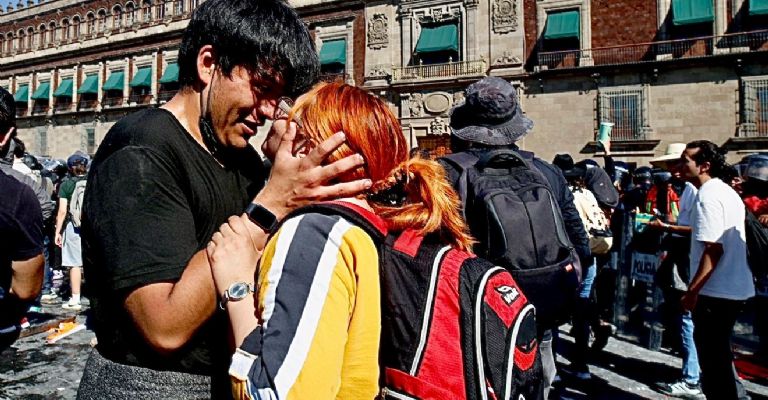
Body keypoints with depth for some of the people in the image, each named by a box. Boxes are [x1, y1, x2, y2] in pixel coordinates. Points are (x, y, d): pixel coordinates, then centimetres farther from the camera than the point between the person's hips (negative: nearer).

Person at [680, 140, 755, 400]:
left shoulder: (708, 196, -17)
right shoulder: (727, 192, 13)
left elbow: (713, 249, -22)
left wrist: (692, 291, -19)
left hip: (715, 291, -10)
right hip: (735, 288, 10)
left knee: (712, 357, 2)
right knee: (719, 353, 21)